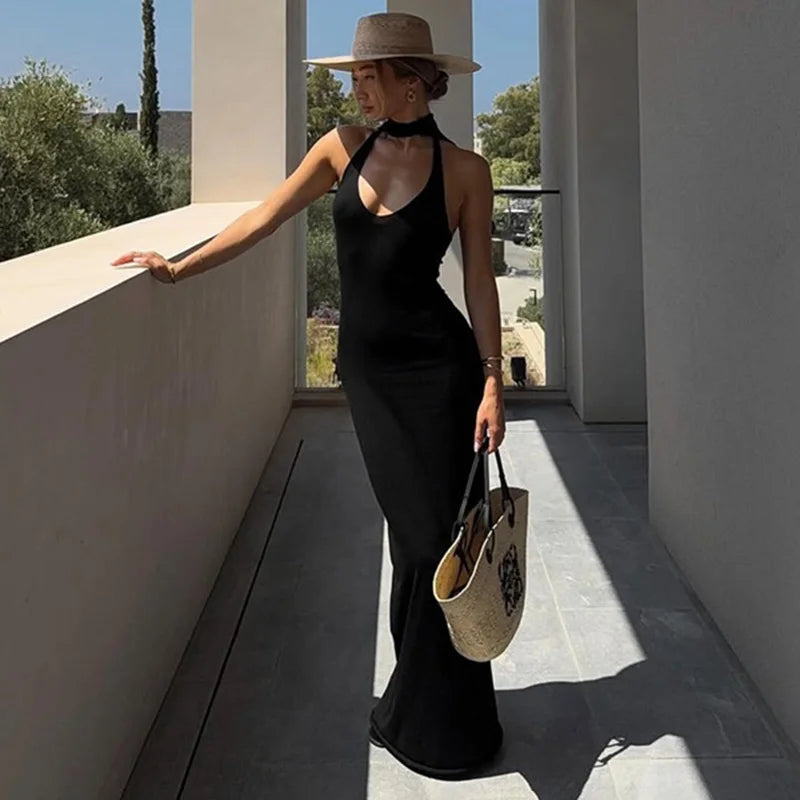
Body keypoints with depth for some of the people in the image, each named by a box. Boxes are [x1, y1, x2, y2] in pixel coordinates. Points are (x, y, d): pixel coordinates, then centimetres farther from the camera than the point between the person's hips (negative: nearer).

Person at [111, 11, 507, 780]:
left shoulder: (463, 168, -2)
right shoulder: (344, 145, 7)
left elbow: (479, 279, -2)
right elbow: (266, 216, 11)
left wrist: (492, 380, -8)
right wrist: (180, 266, 12)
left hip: (436, 366, -3)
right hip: (365, 365, 3)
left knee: (438, 533, 0)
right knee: (414, 532, 8)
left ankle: (435, 723, 17)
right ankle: (421, 703, 24)